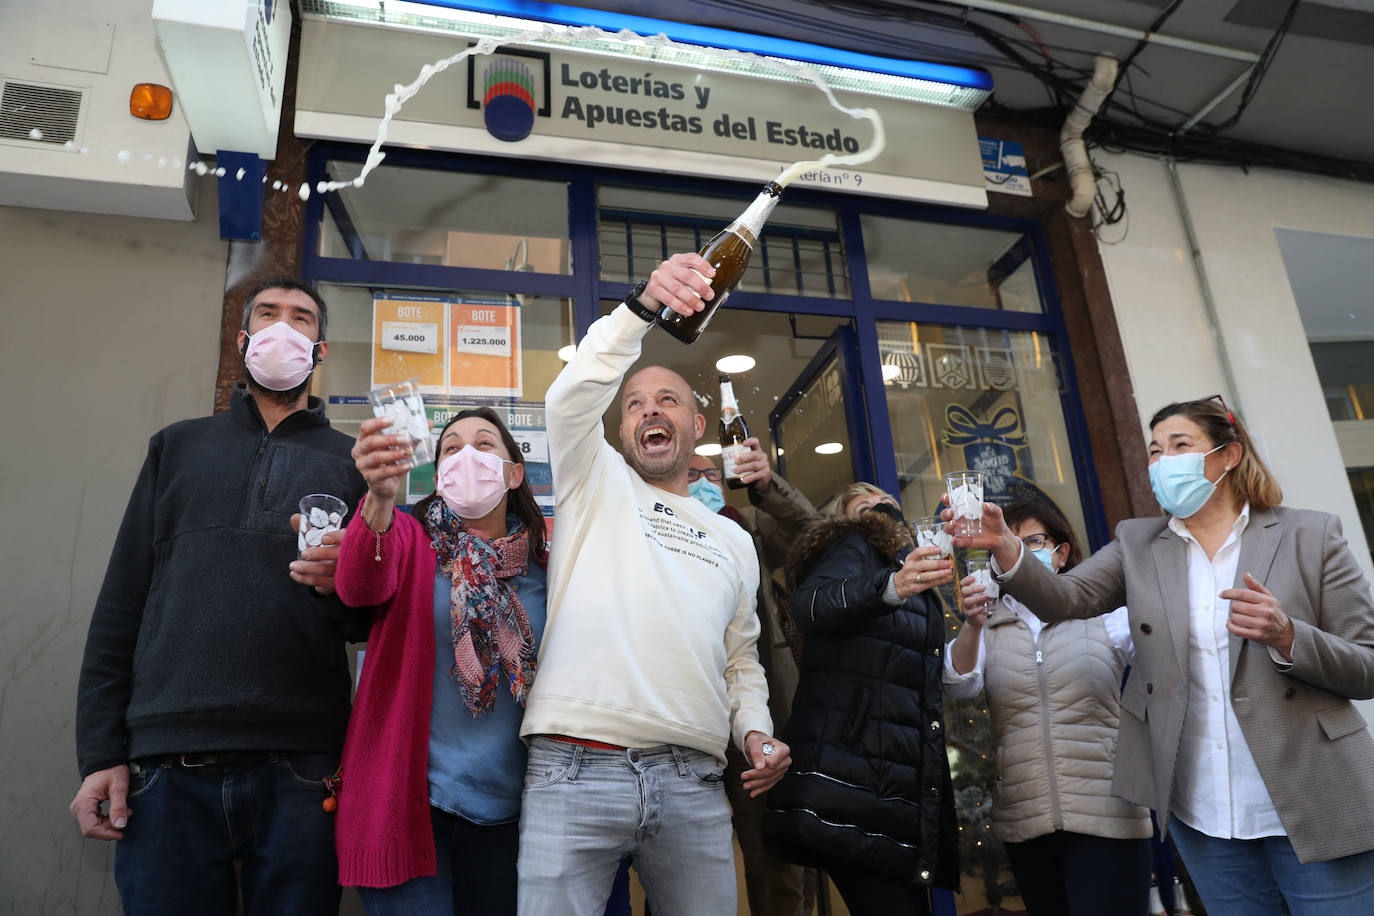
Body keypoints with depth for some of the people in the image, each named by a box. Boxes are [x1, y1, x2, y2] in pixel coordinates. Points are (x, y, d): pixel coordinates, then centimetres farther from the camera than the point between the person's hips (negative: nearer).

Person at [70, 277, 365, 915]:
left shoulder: (350, 461, 11)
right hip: (168, 768, 1)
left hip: (299, 769, -1)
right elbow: (122, 600, 11)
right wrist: (99, 752, 4)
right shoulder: (178, 446, 16)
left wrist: (346, 583, -14)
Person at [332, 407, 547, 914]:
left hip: (504, 812, 3)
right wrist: (380, 498, -41)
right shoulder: (411, 538, 0)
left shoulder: (540, 567, 6)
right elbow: (361, 587, -23)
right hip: (408, 797, -3)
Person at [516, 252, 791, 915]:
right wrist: (644, 305, -20)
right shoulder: (596, 484, 12)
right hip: (575, 771, -3)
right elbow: (573, 395, -8)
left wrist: (755, 729, 5)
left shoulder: (733, 541, 22)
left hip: (694, 785, 4)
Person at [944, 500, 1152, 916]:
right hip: (1024, 824, 2)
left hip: (1107, 818, -2)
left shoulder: (1104, 615, 3)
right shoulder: (990, 628, 6)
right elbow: (960, 687, -10)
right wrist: (972, 626, -26)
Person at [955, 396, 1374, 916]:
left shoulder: (1309, 536, -2)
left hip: (1311, 810, -2)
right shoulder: (1138, 545, 5)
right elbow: (1068, 597, -11)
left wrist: (1286, 636, -21)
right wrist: (1006, 549, -30)